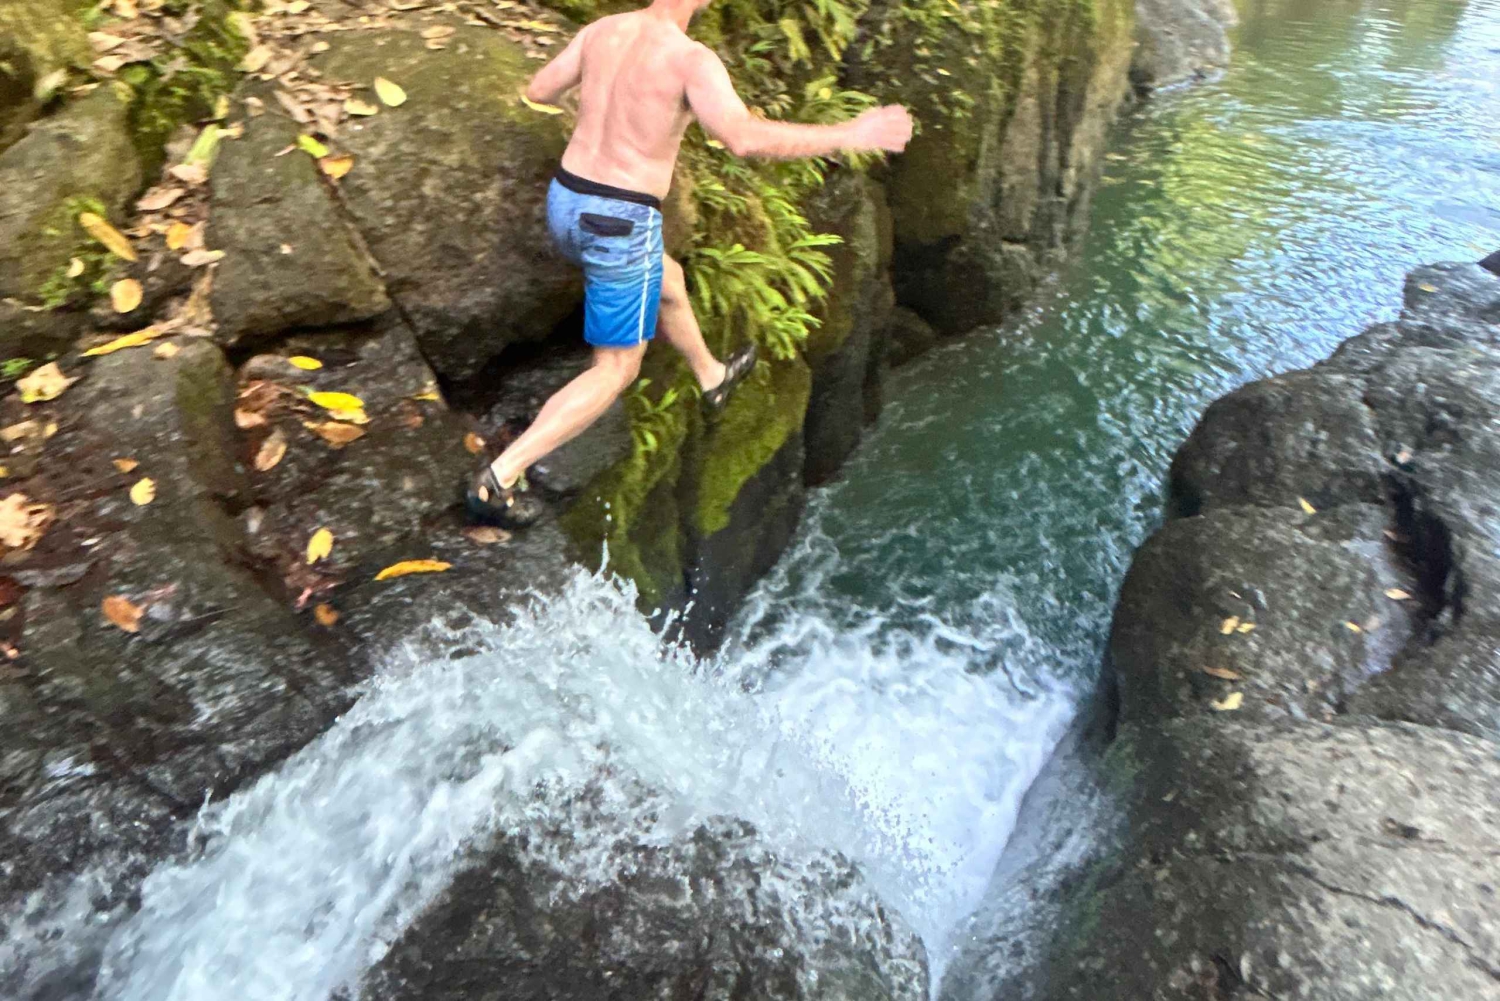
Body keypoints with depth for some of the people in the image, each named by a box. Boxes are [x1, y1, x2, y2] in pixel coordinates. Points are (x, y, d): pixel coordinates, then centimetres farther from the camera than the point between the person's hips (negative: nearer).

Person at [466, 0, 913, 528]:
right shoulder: (692, 59, -15)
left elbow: (538, 92, 15)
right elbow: (743, 138, -31)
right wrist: (852, 135, -23)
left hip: (566, 206, 8)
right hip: (620, 227, -8)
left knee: (668, 280, 32)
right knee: (615, 370, 4)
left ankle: (712, 377, 56)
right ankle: (498, 479, -1)